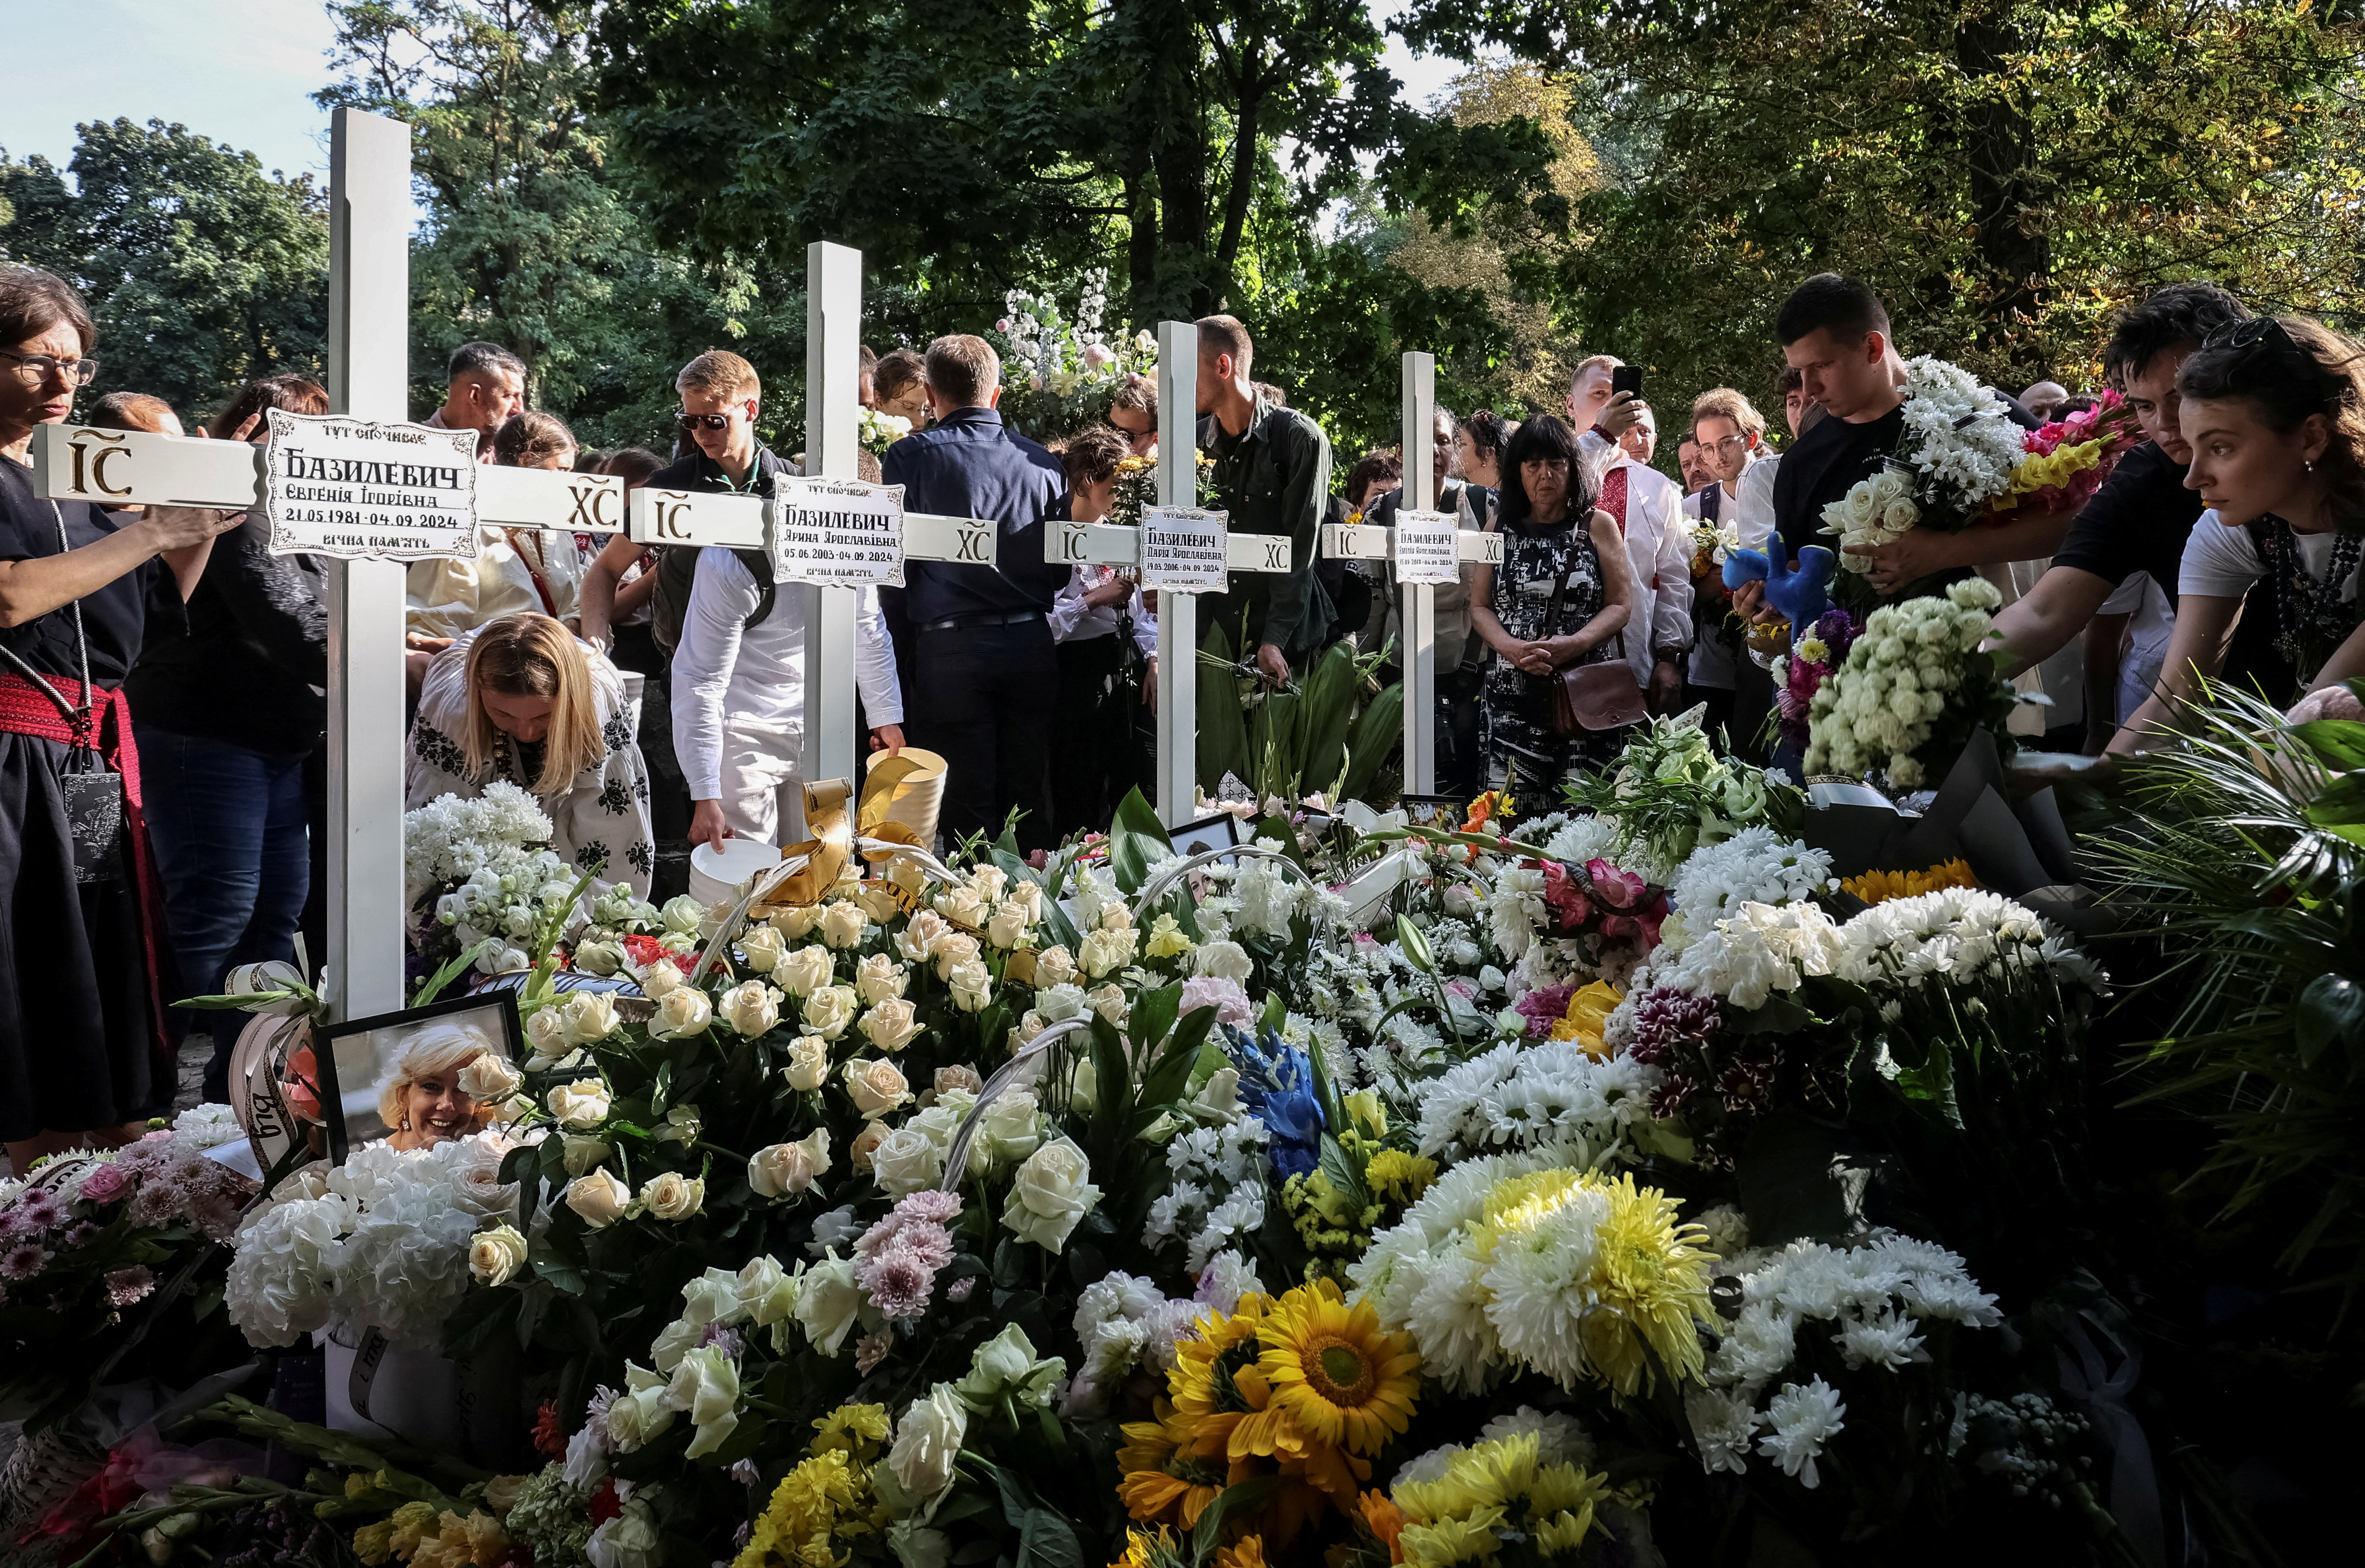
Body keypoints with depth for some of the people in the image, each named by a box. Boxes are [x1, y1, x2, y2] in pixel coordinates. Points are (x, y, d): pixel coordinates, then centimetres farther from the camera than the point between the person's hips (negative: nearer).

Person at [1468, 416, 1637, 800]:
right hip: (1515, 692, 1)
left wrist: (1571, 645, -13)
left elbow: (1622, 605, 3)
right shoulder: (1499, 530, 13)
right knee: (1514, 811, -6)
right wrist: (1512, 648, -9)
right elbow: (1479, 606, 11)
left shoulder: (1597, 526, 8)